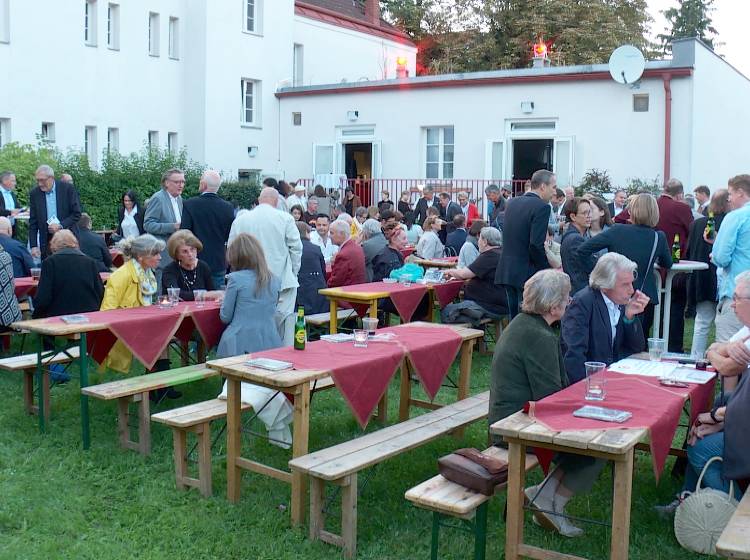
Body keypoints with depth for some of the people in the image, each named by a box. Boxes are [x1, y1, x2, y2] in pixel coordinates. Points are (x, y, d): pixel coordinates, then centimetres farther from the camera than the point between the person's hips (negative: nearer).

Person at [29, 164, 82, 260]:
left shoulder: (68, 188, -6)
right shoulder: (34, 193, 1)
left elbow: (77, 213, -4)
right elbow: (33, 222, 3)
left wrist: (61, 226, -18)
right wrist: (33, 246, -4)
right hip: (47, 241, 2)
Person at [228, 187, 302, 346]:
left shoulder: (240, 220, 4)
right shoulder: (285, 218, -3)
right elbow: (296, 248, -2)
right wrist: (293, 273, 11)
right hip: (282, 279, -2)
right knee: (285, 319, 3)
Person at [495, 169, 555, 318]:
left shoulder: (512, 203, 10)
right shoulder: (542, 207, -14)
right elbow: (536, 245, -21)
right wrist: (547, 271, -9)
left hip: (507, 270, 8)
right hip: (527, 272, -7)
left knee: (514, 318, 14)